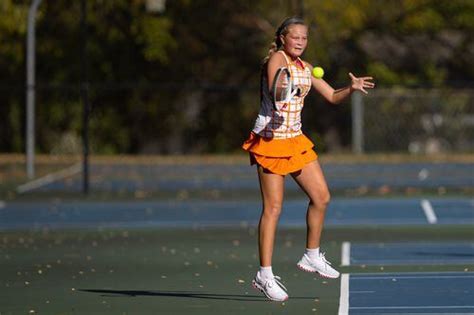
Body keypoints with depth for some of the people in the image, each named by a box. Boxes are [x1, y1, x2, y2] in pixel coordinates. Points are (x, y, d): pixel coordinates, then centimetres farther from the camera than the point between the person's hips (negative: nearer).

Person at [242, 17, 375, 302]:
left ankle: (312, 257, 23)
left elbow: (333, 96, 16)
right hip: (270, 139, -8)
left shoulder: (305, 67, 10)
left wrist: (352, 88, -4)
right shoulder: (276, 58, -12)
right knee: (273, 208, -7)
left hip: (295, 139, 8)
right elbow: (273, 90, -28)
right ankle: (265, 275, -4)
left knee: (321, 197, 6)